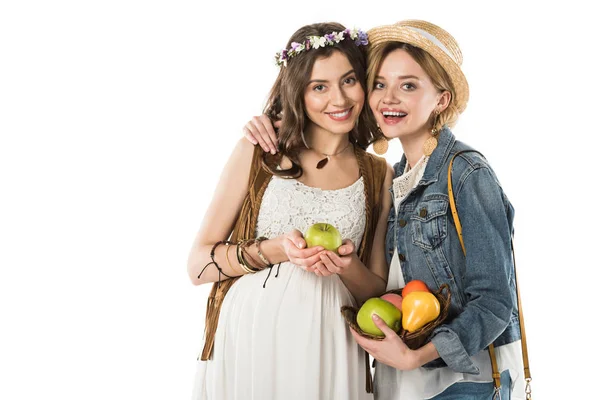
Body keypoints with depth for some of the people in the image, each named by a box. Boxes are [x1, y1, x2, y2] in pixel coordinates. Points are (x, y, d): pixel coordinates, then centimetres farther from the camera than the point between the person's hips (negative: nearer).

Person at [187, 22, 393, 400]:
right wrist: (274, 250, -17)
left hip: (328, 353, 2)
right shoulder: (258, 151, 0)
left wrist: (347, 266, -11)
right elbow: (198, 263, -1)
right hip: (246, 343, -1)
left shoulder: (379, 174, 6)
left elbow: (377, 291, 10)